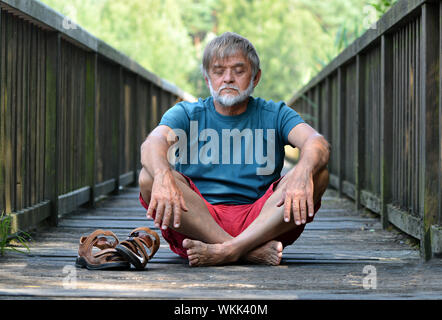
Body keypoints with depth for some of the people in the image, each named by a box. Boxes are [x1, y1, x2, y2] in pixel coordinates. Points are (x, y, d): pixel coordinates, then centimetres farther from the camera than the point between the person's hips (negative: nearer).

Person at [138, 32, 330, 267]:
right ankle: (251, 251, -34)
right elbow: (152, 144, -13)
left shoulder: (274, 115, 10)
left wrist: (303, 172, -34)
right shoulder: (186, 114, 9)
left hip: (261, 223, 1)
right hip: (195, 221, 0)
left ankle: (228, 250, -34)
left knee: (318, 175, -20)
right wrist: (163, 176, -38)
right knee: (150, 177, -25)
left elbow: (318, 143, -9)